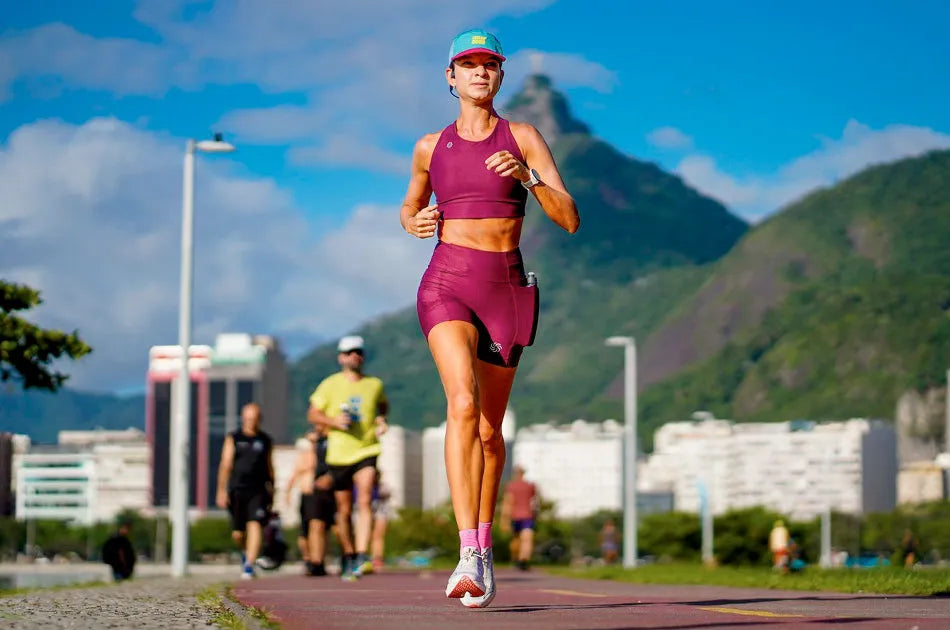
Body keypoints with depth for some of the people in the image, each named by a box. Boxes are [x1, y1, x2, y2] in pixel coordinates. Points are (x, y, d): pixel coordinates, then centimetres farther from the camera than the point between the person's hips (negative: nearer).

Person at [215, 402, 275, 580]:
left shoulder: (265, 440, 10)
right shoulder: (233, 439, 5)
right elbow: (225, 465, 1)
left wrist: (271, 487, 22)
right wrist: (222, 490, -7)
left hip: (258, 491, 0)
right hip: (237, 490, 0)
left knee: (255, 525, -17)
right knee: (237, 533, 5)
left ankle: (249, 565, -20)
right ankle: (245, 552, 37)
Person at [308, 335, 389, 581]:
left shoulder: (375, 384, 6)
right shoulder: (329, 385, 1)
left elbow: (383, 404, 26)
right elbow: (313, 414, 5)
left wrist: (381, 420, 5)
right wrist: (333, 421, -13)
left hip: (366, 451, 0)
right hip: (339, 454, 0)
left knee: (365, 501, -19)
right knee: (344, 510, 7)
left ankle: (362, 557, -28)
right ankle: (349, 558, 24)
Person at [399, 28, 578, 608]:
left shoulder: (524, 138, 4)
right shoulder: (431, 147, 10)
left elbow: (569, 219, -4)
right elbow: (411, 207, 28)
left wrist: (528, 177, -21)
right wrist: (415, 222, 4)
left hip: (507, 288, 1)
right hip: (447, 283, -1)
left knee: (489, 427, 10)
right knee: (463, 405, -24)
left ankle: (485, 544, 32)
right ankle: (470, 555, -32)